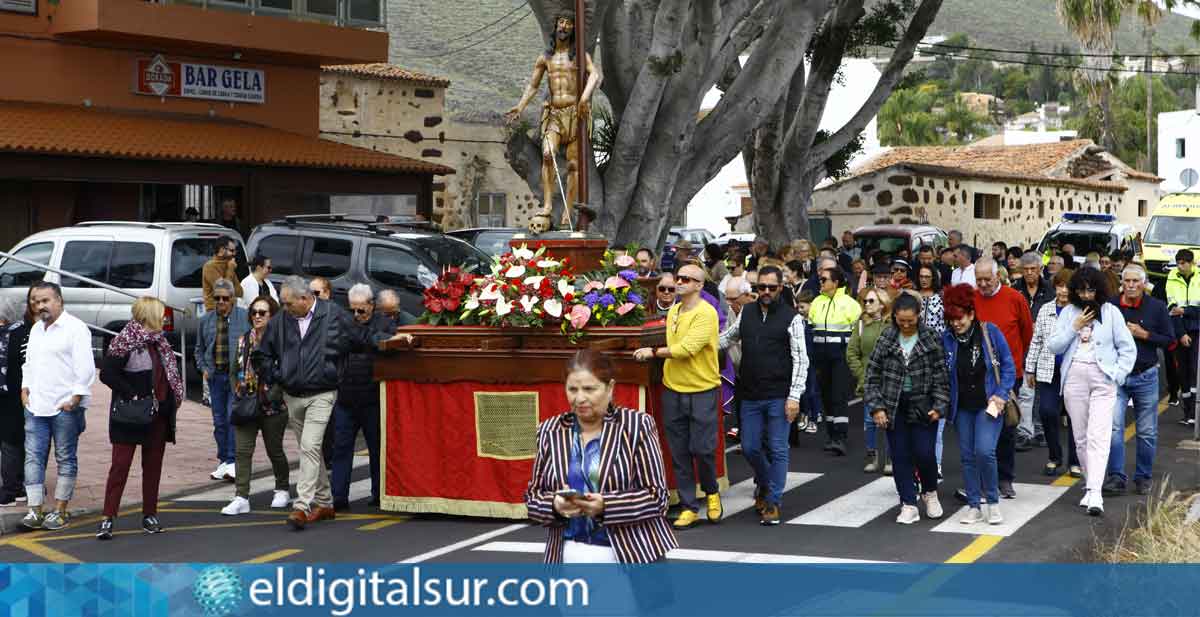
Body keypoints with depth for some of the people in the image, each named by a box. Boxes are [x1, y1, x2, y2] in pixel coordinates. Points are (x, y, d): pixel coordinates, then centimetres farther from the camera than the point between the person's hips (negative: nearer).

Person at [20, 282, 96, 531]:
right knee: (33, 457, 2)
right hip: (36, 406, 7)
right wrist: (25, 389, 14)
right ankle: (35, 510, 4)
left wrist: (75, 399, -15)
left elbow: (86, 368, -13)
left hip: (65, 407, -7)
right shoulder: (36, 329, 16)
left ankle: (60, 511, 7)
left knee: (66, 459, 2)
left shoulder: (75, 328, -8)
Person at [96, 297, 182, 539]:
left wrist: (172, 400, 5)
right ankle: (108, 518, -4)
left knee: (153, 465, 10)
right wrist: (132, 396, -20)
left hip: (158, 415, 7)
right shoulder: (126, 341, -11)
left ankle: (150, 515, 18)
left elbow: (169, 372, 19)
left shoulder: (158, 342, 12)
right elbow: (106, 373, -16)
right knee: (120, 464, -5)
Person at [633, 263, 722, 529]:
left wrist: (653, 352, -14)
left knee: (702, 448, -4)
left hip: (701, 390, -6)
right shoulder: (673, 311, 11)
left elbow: (687, 348, -21)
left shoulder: (706, 313, -13)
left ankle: (711, 493, 24)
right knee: (679, 452, 6)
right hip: (673, 388, 6)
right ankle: (688, 507, 15)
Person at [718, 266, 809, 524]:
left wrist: (794, 396, -13)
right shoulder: (746, 313, 8)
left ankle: (773, 501, 10)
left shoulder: (791, 317, -4)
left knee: (777, 450, 0)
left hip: (779, 396, -4)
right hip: (750, 395, 4)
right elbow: (727, 338, 23)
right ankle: (764, 483, 36)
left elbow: (800, 360, -7)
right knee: (750, 448, 9)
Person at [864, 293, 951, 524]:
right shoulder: (885, 339, -1)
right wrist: (876, 407, -6)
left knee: (924, 453, -4)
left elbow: (941, 375, -3)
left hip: (923, 407, -2)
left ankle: (930, 493, 24)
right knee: (900, 456, 3)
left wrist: (939, 405, -10)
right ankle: (909, 505, 11)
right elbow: (873, 375, 0)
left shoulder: (931, 339, -4)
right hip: (894, 407, 2)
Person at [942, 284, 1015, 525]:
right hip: (962, 407, 3)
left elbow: (1008, 365, -1)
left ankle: (993, 502, 3)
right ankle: (974, 507, 17)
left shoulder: (990, 332, -9)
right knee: (967, 456, 6)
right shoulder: (946, 338, -3)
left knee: (984, 451, -16)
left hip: (988, 405, -3)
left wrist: (1001, 394, -11)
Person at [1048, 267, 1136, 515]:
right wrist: (1074, 327, -6)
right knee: (1081, 437, 7)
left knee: (1098, 436, -14)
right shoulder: (1068, 312, 9)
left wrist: (1118, 375, -4)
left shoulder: (1111, 313, 3)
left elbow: (1128, 349, 5)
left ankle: (1095, 493, -21)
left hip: (1102, 378, -3)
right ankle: (1090, 484, 20)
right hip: (1074, 377, 3)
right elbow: (1054, 346, 4)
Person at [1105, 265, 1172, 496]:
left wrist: (1144, 334, -13)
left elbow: (1170, 340, -1)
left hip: (1146, 376, 0)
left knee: (1147, 432, 8)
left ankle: (1143, 478, 21)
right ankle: (1116, 477, -7)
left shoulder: (1156, 307, -2)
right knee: (1113, 426, -11)